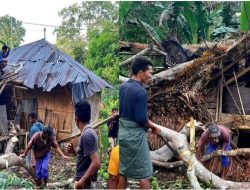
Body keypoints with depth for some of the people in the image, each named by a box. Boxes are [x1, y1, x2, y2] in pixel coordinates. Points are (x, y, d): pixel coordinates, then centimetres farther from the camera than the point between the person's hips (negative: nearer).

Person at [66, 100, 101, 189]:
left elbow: (96, 163, -27)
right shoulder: (88, 132, 9)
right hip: (85, 180, 10)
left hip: (84, 183, -10)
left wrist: (81, 182, -23)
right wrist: (74, 151, 7)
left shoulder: (86, 134, -21)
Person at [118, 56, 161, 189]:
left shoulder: (122, 87, 6)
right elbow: (141, 119, -20)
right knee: (144, 173, 5)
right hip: (135, 135, -8)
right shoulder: (140, 91, -19)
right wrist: (154, 127, -4)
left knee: (122, 171, 15)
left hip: (121, 133, 8)